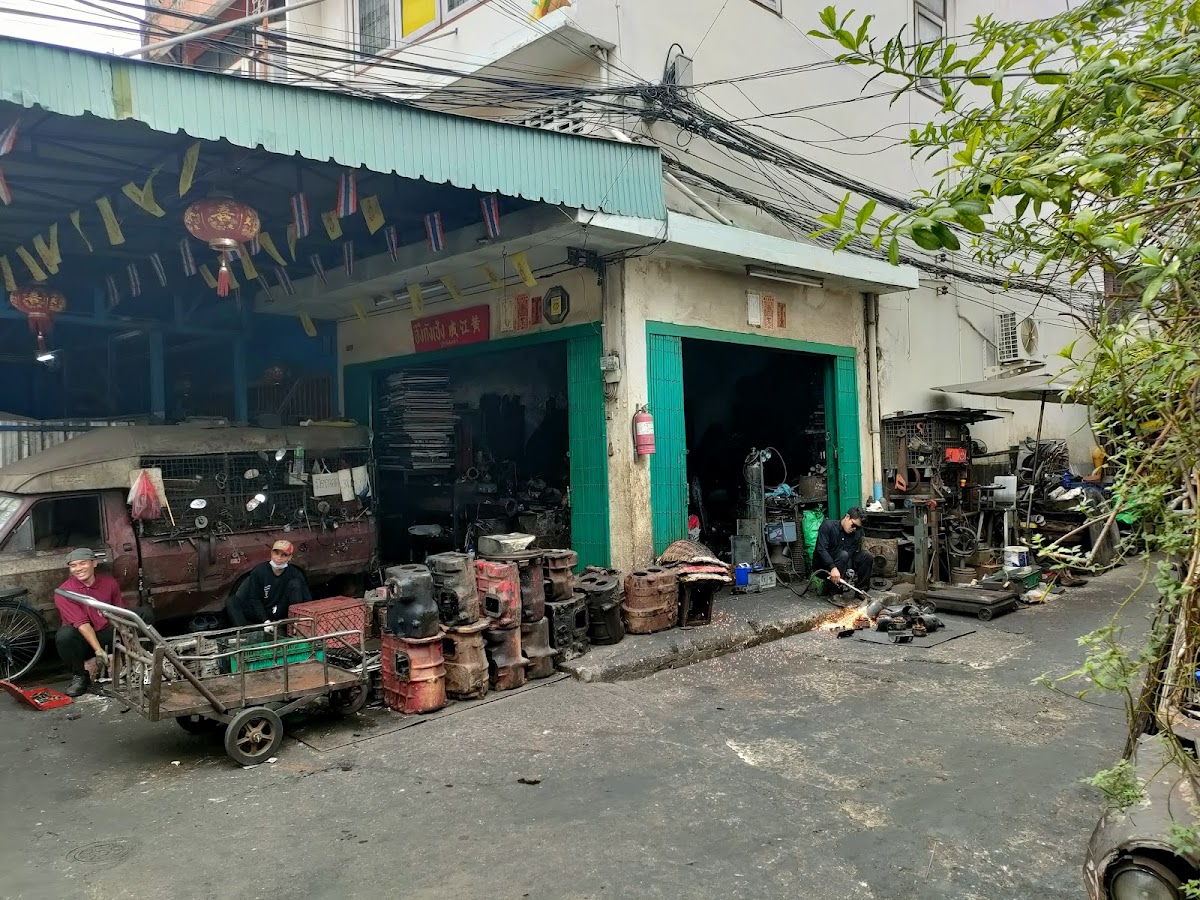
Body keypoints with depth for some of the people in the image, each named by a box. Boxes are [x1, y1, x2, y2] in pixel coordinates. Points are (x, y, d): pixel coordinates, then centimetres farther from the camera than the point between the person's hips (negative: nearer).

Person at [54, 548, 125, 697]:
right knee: (64, 634, -38)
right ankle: (79, 676, -11)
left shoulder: (109, 582, -3)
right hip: (81, 638, -3)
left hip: (106, 635, 3)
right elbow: (82, 624, -24)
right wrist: (98, 650, -33)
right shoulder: (64, 592, -15)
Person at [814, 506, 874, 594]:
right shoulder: (828, 526, -15)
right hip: (824, 564, -5)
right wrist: (833, 568, -39)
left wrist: (849, 570, -32)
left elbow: (852, 556, -10)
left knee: (867, 556, -12)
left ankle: (861, 590, -3)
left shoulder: (856, 536, 0)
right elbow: (821, 549, -26)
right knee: (843, 555, -32)